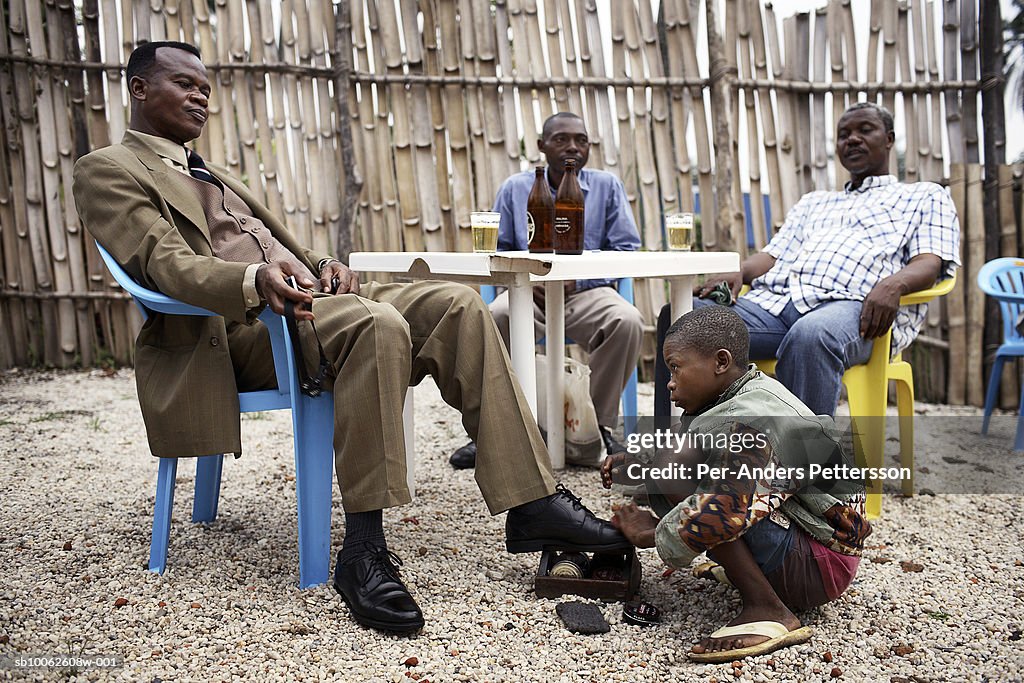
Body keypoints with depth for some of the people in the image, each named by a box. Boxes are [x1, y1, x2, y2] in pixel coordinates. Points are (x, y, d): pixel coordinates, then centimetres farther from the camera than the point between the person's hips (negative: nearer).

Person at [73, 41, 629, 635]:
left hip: (308, 298, 8)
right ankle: (364, 550, -29)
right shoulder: (107, 170, 7)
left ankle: (533, 504, -17)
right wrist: (257, 280, -30)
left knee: (457, 306, -14)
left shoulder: (209, 173, 32)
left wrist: (323, 265, 3)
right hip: (238, 326, -8)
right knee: (379, 324, -35)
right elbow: (166, 264, -11)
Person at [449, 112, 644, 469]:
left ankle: (601, 426, -15)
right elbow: (496, 250, 11)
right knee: (494, 316, -34)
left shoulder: (607, 186, 12)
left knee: (628, 320, -33)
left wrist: (578, 280, -12)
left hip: (587, 292, 0)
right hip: (529, 292, 0)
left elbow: (626, 249, 4)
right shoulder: (515, 188, 15)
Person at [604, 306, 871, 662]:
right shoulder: (752, 389, 5)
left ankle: (766, 610, -22)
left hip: (820, 564, -10)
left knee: (672, 470, -26)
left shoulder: (749, 425, -25)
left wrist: (649, 535, -19)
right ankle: (747, 570, 9)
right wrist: (635, 461, -1)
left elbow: (721, 515, -37)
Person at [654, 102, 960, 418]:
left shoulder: (925, 196, 26)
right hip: (774, 298, 4)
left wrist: (894, 284, -18)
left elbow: (930, 263, 8)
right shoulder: (813, 202, 39)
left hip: (852, 305, -4)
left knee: (810, 336, -42)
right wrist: (738, 271, 1)